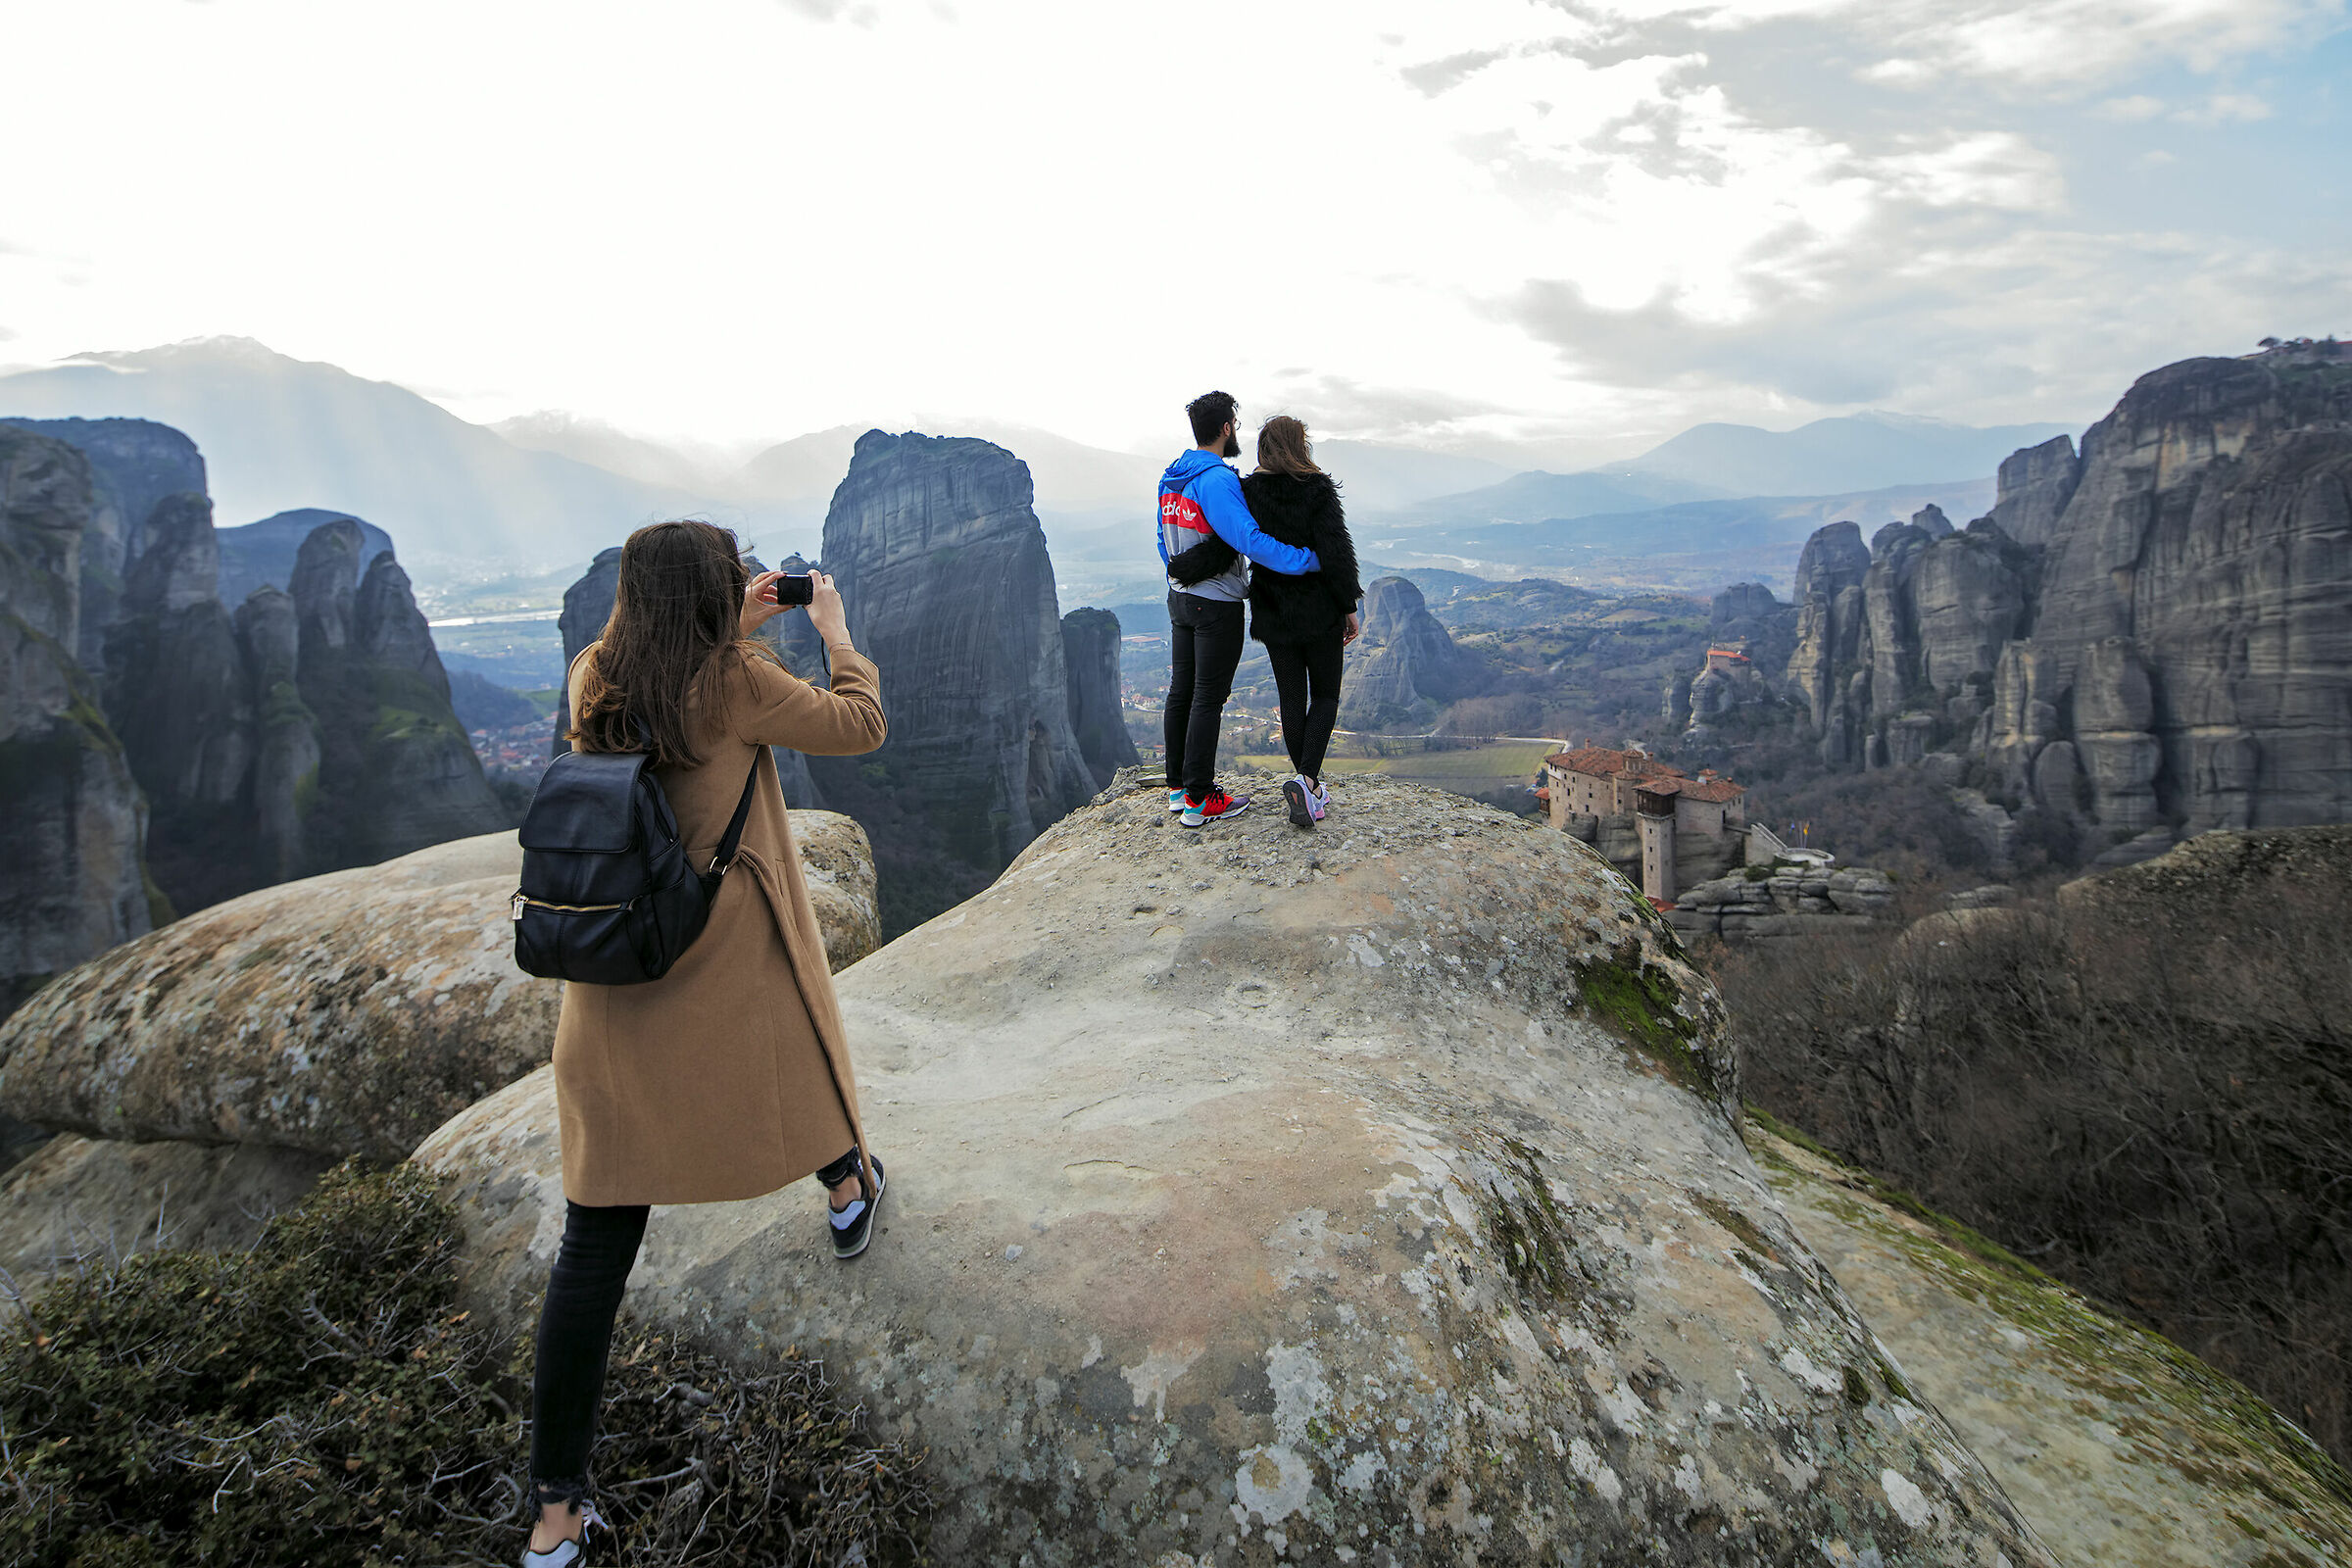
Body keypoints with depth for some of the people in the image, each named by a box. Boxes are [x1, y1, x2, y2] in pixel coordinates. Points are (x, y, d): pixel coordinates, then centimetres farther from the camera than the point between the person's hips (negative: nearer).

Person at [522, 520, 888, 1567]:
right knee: (799, 1051, 33)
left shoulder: (593, 679, 5)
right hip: (732, 973, -5)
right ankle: (847, 1185, 56)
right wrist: (835, 631, 15)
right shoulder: (737, 686, -11)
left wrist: (738, 636, 27)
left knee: (596, 1240, 7)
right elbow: (861, 726, 1)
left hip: (610, 989, 5)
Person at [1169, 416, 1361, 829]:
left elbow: (1220, 550, -13)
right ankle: (1306, 778, -11)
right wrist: (1350, 608, -7)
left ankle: (1309, 787, 18)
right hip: (1320, 614, -3)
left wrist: (1178, 568, 0)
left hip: (1274, 616, 3)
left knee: (1292, 699, 13)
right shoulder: (1317, 490, -11)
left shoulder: (1248, 493, -4)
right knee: (1325, 696, 10)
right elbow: (1336, 553, -15)